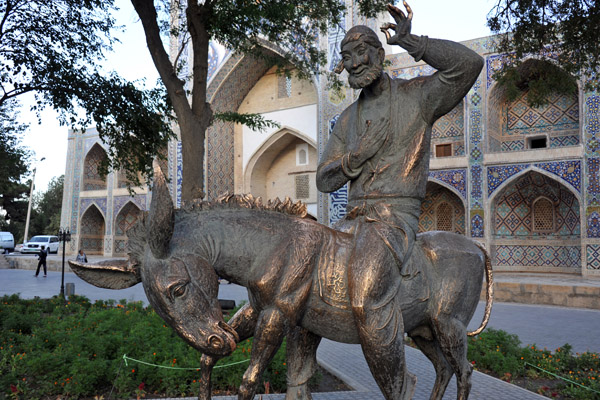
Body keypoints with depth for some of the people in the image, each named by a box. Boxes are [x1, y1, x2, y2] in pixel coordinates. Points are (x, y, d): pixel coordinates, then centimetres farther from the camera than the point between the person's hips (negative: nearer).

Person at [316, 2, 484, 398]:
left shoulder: (417, 96, 2)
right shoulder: (348, 119, 18)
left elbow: (469, 63, -17)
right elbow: (324, 180, 14)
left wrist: (410, 42, -11)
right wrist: (353, 158, -6)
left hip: (396, 217, -7)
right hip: (355, 219, 7)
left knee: (367, 294, -32)